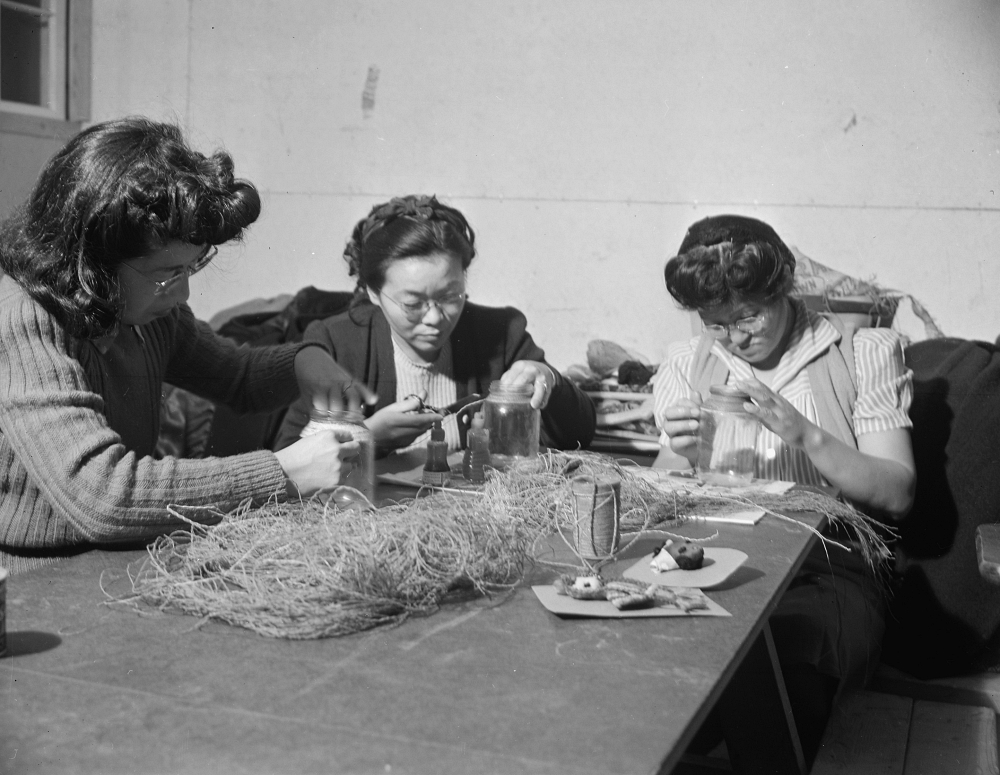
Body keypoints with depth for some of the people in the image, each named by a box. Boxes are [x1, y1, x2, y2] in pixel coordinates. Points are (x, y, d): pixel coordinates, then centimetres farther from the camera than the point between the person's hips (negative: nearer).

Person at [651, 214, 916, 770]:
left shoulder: (864, 353, 8)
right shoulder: (687, 364, 16)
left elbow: (897, 494, 1)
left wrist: (807, 436, -14)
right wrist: (678, 454, -10)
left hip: (828, 569, -2)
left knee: (775, 654, -36)